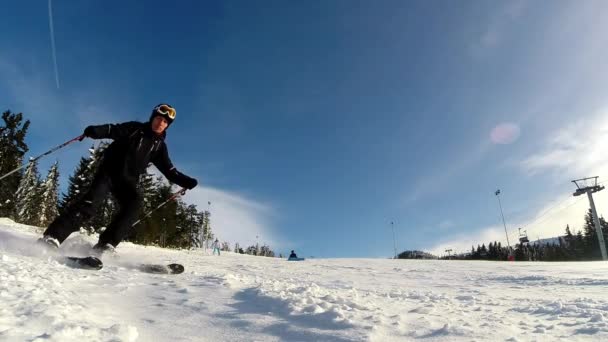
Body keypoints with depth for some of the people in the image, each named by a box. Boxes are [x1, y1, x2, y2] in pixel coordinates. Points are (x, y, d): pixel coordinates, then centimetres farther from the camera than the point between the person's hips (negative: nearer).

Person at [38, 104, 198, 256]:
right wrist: (95, 131, -32)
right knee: (92, 200, -23)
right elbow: (113, 130, -11)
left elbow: (169, 170, 10)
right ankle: (53, 236, -21)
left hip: (128, 180, 3)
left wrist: (185, 181, -2)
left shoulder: (159, 145, 11)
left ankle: (105, 244, -26)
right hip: (109, 170, -3)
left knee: (135, 202, -25)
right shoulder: (134, 128, 4)